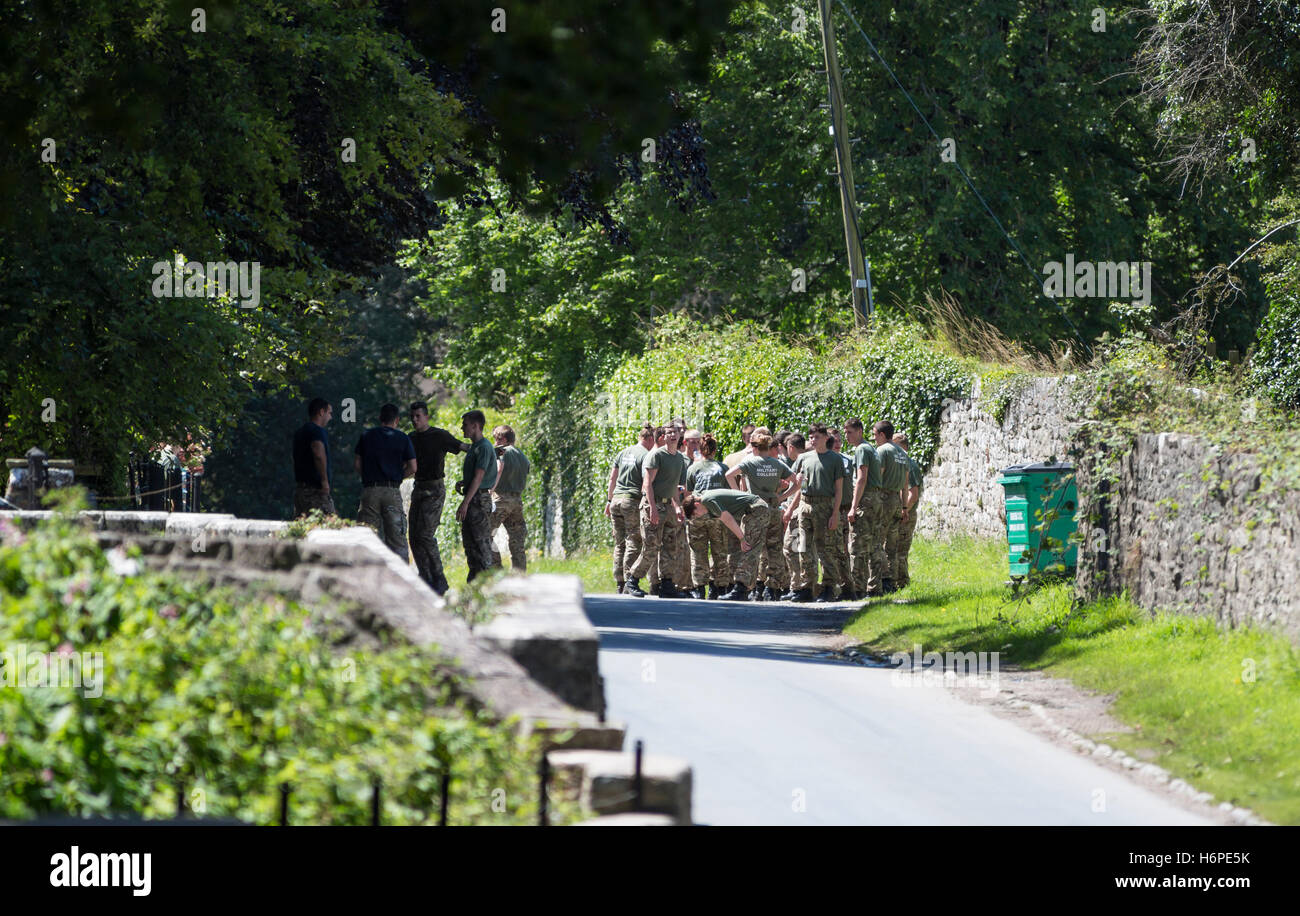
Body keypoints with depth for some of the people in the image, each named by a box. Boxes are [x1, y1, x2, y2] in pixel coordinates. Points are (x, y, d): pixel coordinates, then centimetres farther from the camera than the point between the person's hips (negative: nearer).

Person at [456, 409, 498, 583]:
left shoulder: (484, 447, -13)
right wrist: (462, 483, 9)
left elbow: (478, 477, -19)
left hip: (479, 499, -10)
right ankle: (473, 582, 17)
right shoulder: (473, 447, 18)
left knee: (482, 542, -9)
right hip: (471, 500, 10)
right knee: (469, 542, 12)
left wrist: (465, 503, -22)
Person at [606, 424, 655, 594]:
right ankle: (629, 582, -12)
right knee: (633, 543, -6)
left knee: (619, 543, 10)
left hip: (617, 499, 7)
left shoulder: (623, 453, 16)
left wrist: (609, 500, 21)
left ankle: (620, 583, 10)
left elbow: (612, 478, 17)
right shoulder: (646, 455, -6)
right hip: (633, 500, -7)